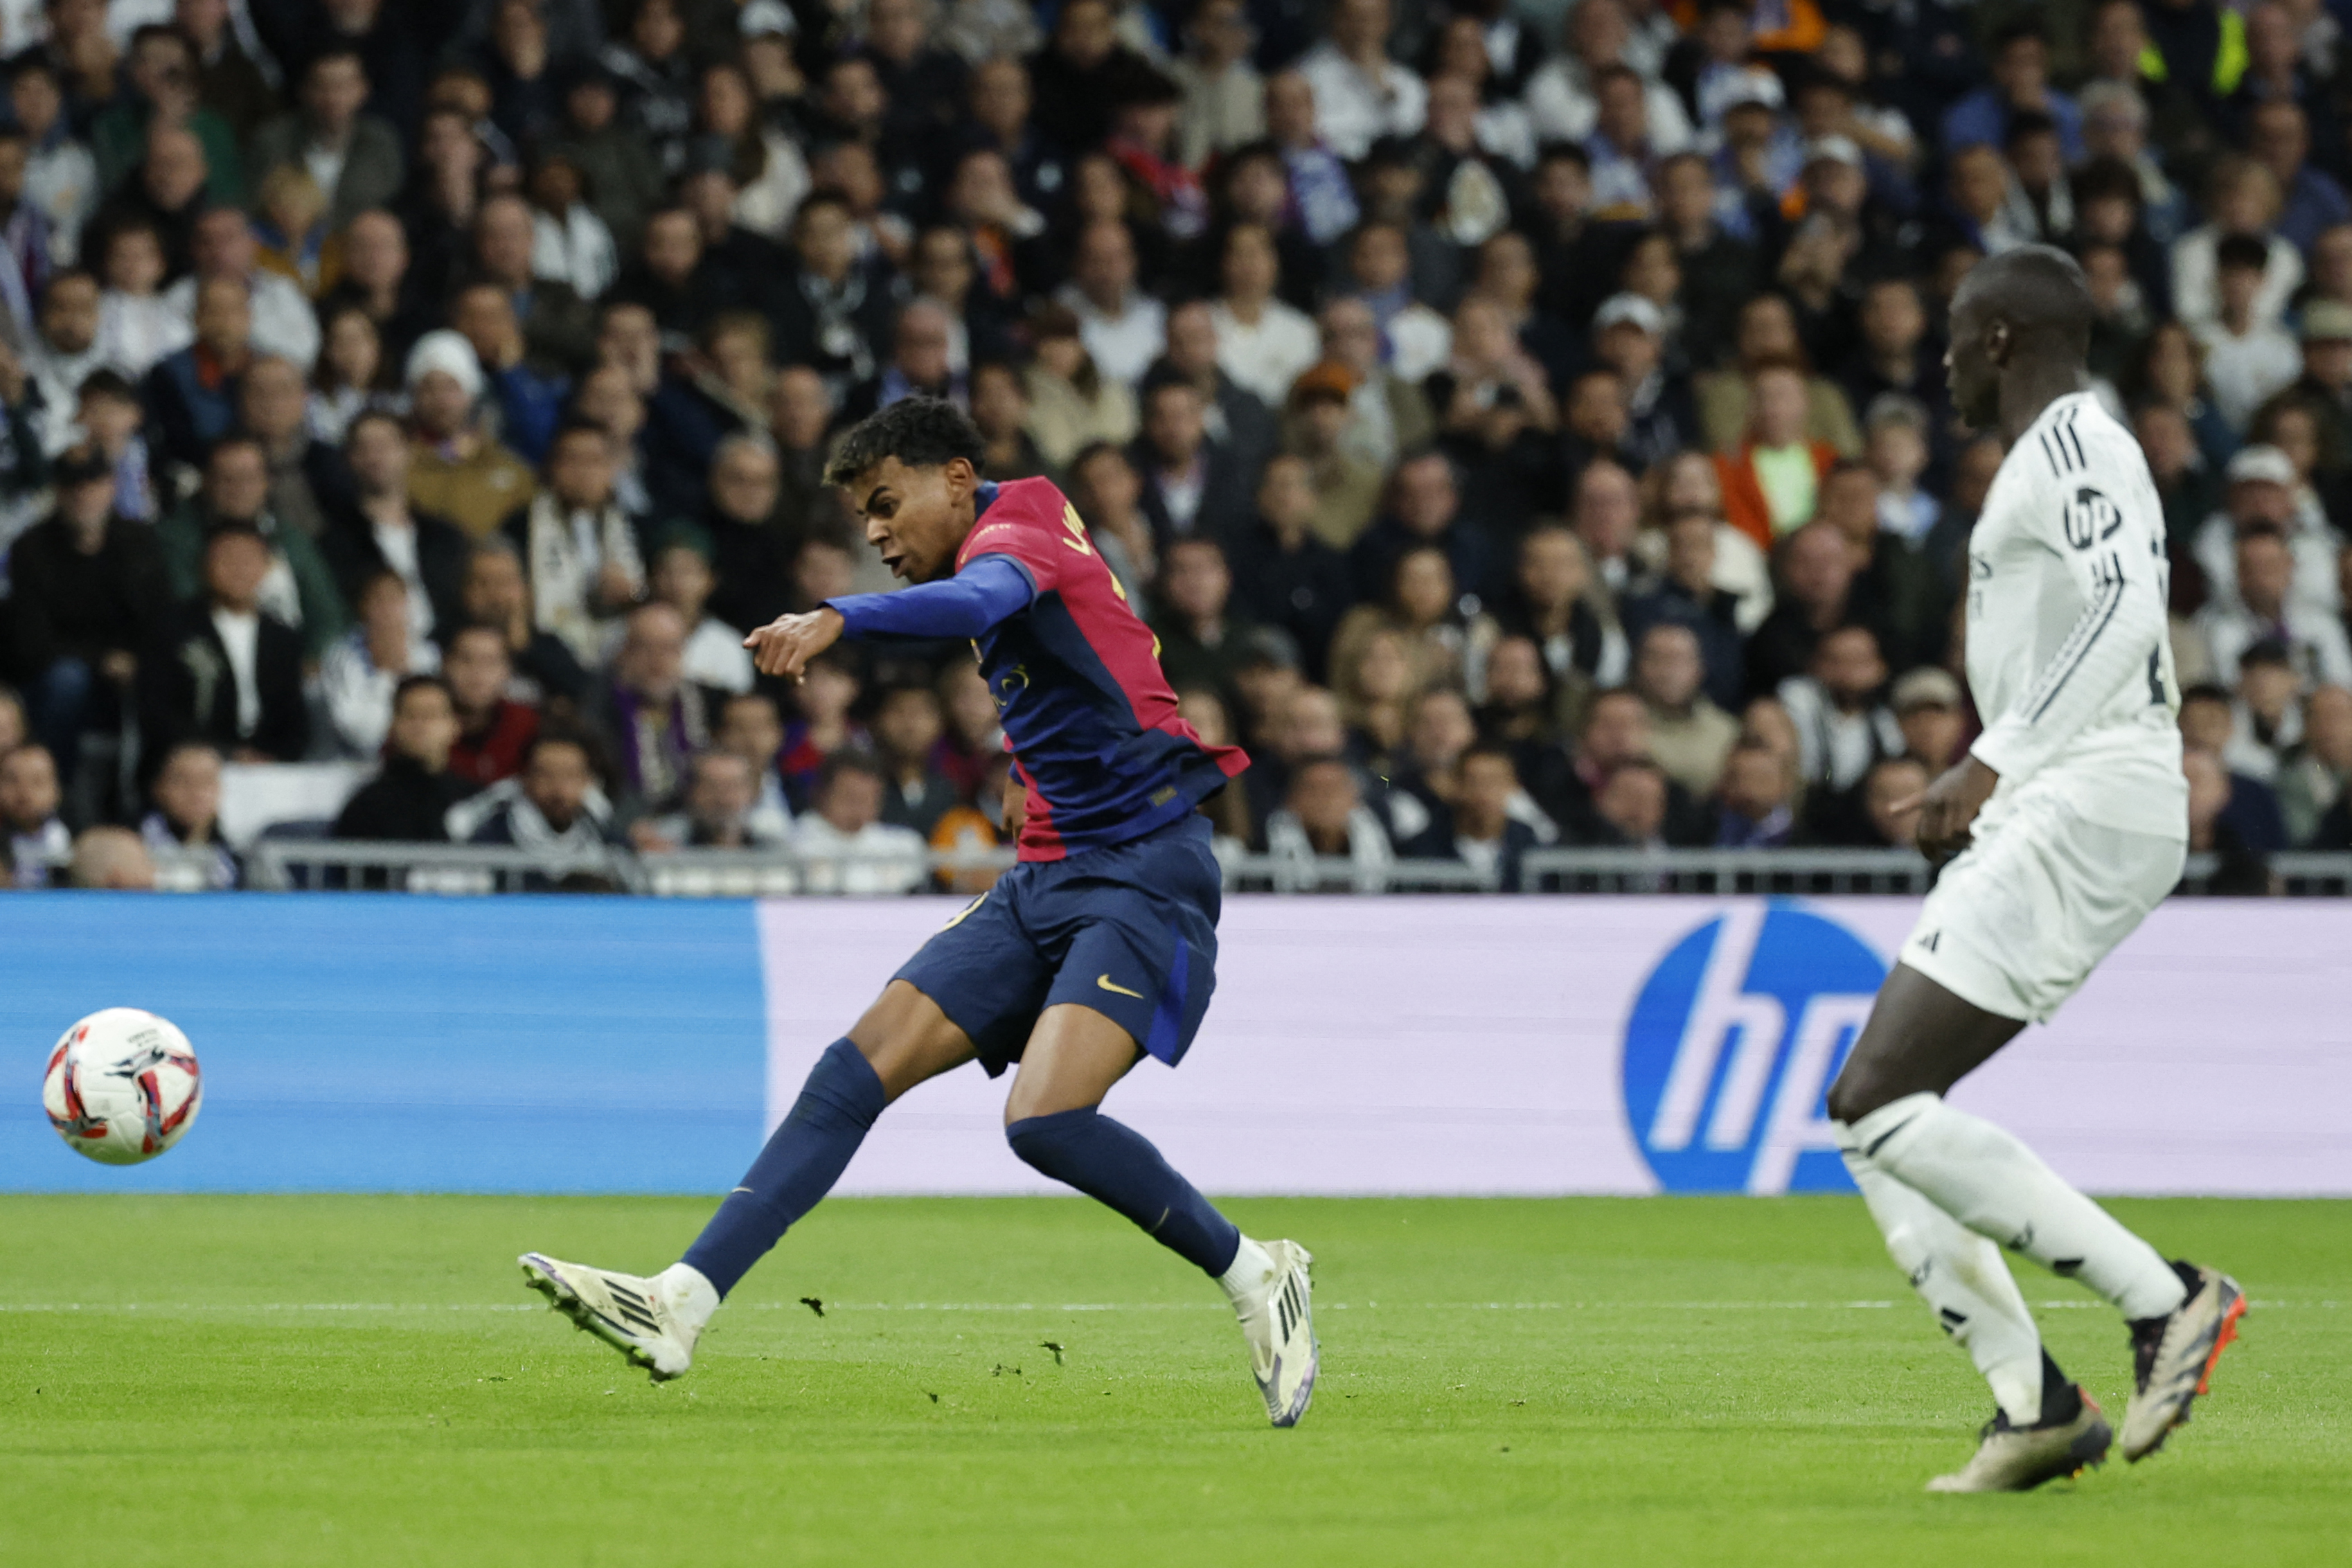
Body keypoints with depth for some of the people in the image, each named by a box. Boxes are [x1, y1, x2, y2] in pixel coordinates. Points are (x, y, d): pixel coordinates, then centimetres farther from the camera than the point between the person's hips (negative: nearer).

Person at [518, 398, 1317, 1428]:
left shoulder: (1016, 537, -10)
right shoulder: (1010, 557, 20)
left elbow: (973, 603, -34)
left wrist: (836, 619, -51)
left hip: (1142, 876, -9)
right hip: (1048, 878, 9)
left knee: (1046, 1120, -27)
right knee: (857, 1072, -4)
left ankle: (1254, 1277, -7)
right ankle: (681, 1305, -11)